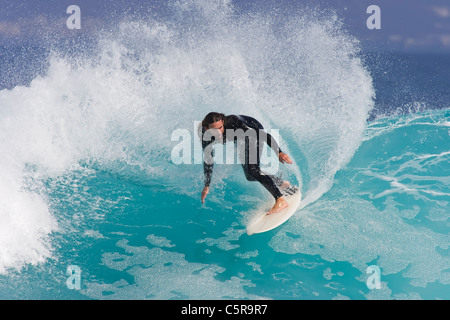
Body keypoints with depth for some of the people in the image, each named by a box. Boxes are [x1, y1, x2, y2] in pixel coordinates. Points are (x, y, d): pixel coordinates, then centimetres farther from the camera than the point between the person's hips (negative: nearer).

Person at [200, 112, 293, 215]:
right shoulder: (205, 135, -26)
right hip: (241, 140, 6)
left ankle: (280, 200, -29)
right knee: (250, 176, 7)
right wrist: (207, 186, -9)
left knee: (252, 168, -26)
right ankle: (281, 183, 28)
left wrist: (279, 152, -52)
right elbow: (208, 159, -12)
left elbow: (263, 134, -42)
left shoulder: (233, 123, -41)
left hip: (254, 131, -6)